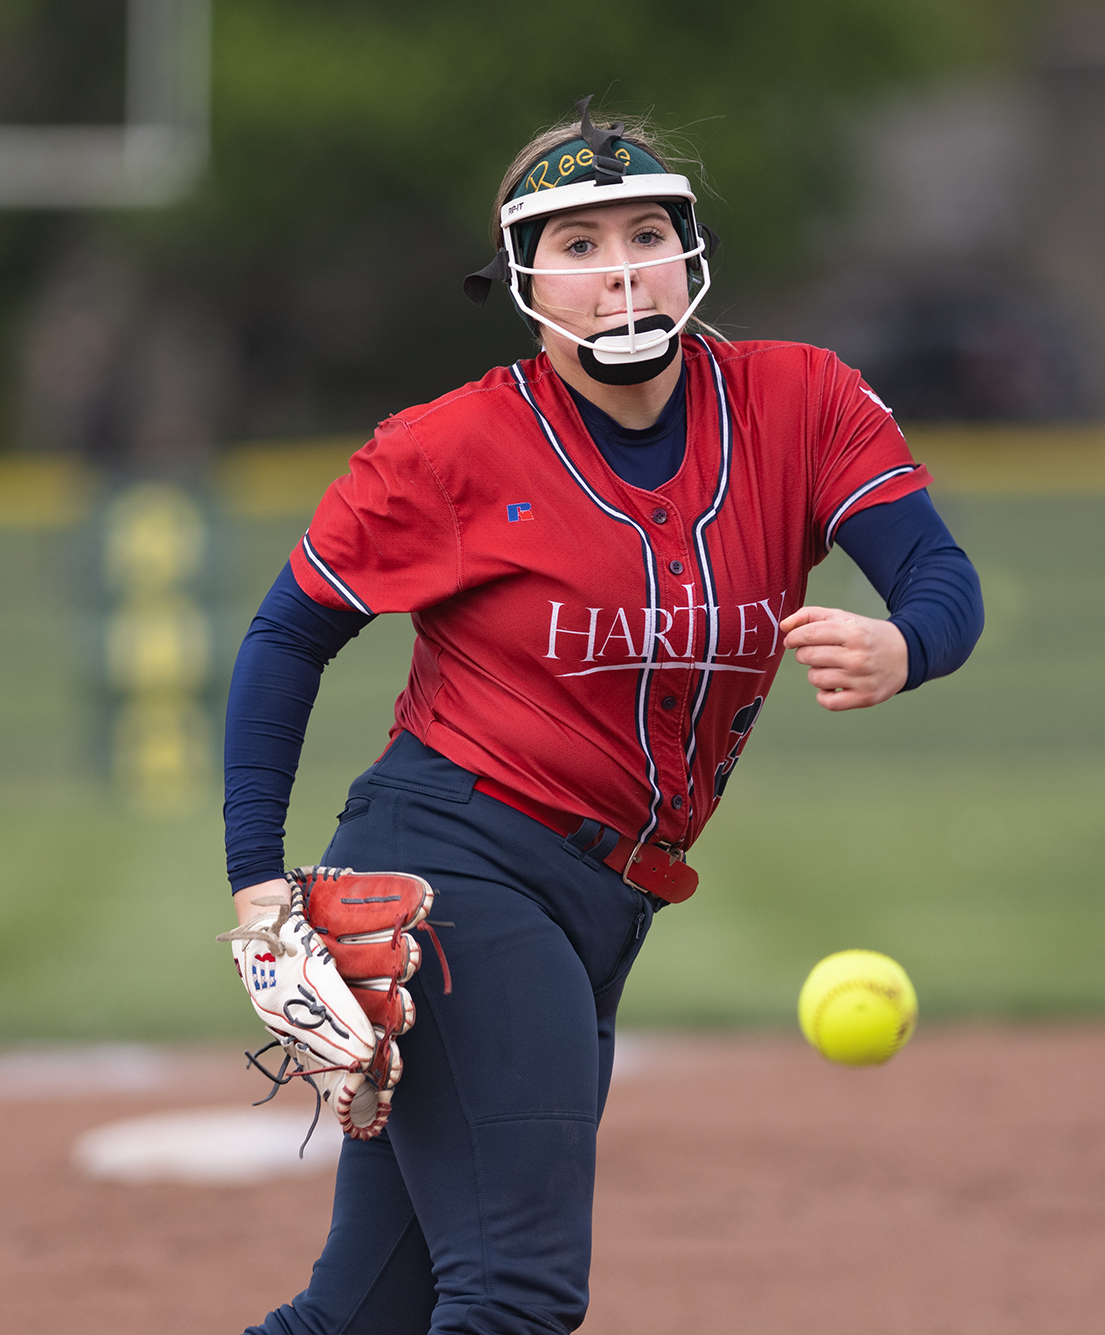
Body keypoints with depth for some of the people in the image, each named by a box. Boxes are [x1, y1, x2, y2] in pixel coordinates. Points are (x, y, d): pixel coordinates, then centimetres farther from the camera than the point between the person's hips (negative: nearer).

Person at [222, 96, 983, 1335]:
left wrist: (895, 651, -31)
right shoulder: (457, 447, -5)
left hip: (607, 910, 5)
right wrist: (257, 880, -7)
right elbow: (288, 636, 2)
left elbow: (946, 583, -7)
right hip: (450, 861, -5)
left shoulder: (799, 406, 3)